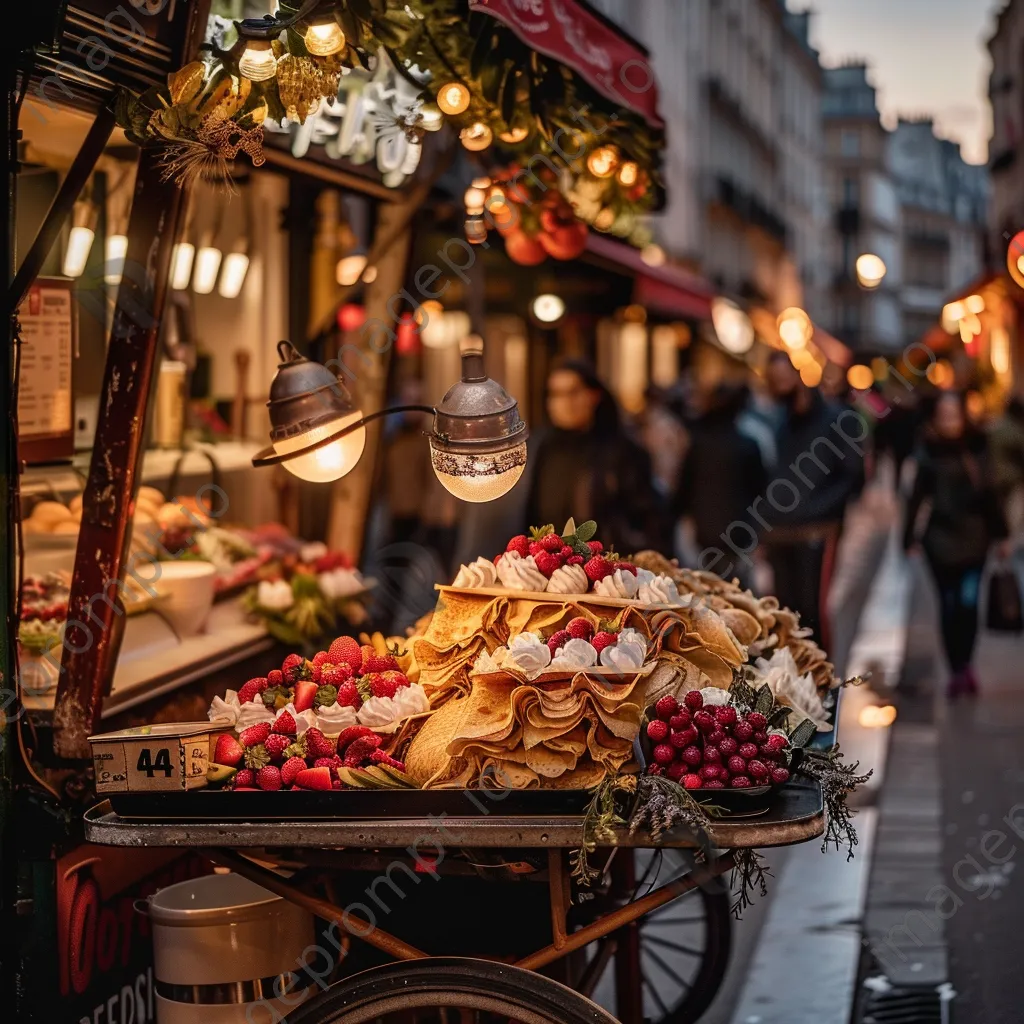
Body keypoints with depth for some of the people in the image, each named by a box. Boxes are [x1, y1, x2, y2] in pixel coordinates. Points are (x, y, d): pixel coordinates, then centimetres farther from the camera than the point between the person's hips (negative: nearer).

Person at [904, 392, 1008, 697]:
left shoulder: (977, 448, 1)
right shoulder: (929, 452, -2)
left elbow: (989, 494, 6)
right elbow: (917, 496, 0)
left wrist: (999, 534, 6)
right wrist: (910, 537, -3)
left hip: (974, 537, 0)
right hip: (940, 538, 0)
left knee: (968, 601, -9)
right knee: (949, 604, 4)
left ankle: (963, 666, 8)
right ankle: (958, 670, 12)